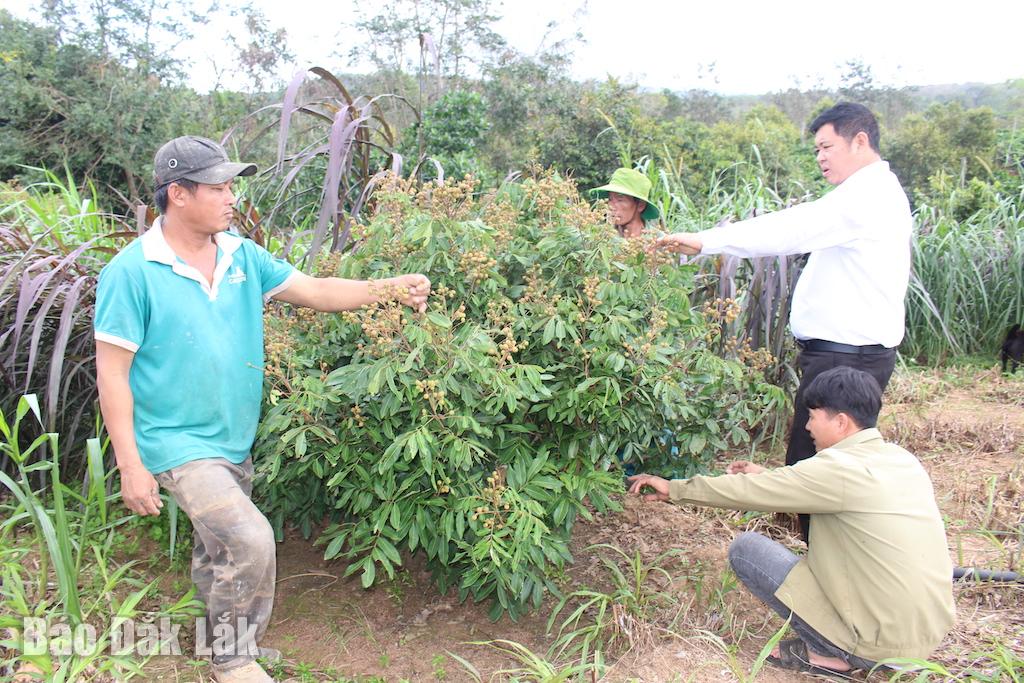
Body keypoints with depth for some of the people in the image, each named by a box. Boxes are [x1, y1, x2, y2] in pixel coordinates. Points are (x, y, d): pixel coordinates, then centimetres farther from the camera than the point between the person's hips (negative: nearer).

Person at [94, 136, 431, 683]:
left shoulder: (241, 255, 1)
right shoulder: (132, 272, -16)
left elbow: (313, 290, -2)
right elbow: (112, 374, -14)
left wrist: (390, 288, -16)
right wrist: (130, 466, -15)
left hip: (235, 439, 6)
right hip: (178, 442, -6)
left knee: (220, 549, 22)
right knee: (251, 540, -19)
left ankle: (221, 637, 47)